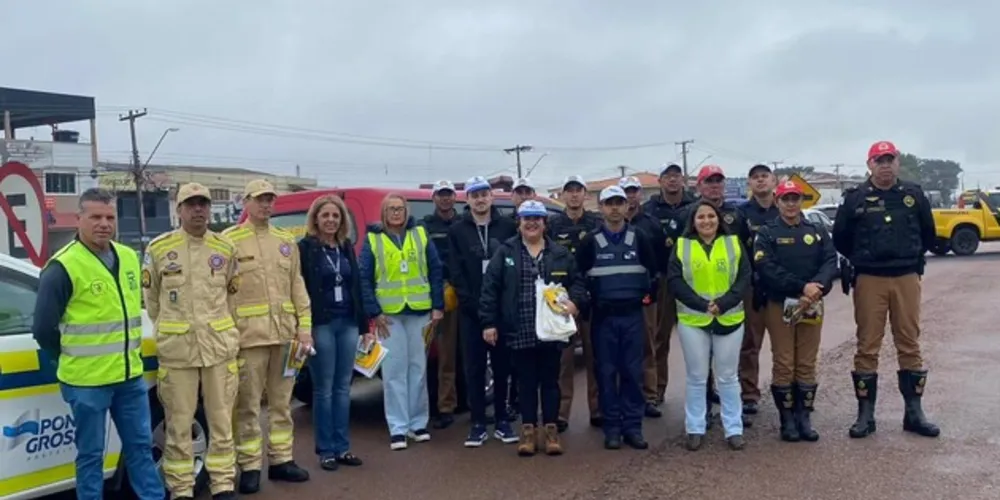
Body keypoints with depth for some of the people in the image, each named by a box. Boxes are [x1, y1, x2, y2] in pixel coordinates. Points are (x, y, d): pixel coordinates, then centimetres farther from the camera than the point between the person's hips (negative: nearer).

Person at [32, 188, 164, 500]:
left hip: (130, 375, 6)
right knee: (91, 454, 7)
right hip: (87, 381, -6)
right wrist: (71, 360, 0)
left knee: (140, 446, 15)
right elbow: (43, 329, -12)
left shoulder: (128, 258, 7)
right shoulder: (63, 267, -14)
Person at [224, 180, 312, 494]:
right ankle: (250, 467, 12)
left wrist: (305, 327, 5)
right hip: (248, 334, -5)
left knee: (281, 402, 13)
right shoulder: (230, 240, -2)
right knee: (248, 405, 3)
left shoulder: (286, 241, 13)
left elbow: (298, 287, 12)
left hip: (285, 333, 5)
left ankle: (281, 460, 23)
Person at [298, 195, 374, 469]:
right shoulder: (304, 248, -5)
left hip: (348, 323, 5)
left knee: (343, 387, 9)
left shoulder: (347, 247, 13)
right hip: (320, 325, -5)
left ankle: (342, 447, 17)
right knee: (324, 389, 1)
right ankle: (326, 450, 10)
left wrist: (364, 326, 14)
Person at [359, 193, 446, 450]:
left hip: (420, 311, 2)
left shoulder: (420, 235, 7)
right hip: (389, 313, -2)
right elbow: (364, 279, -1)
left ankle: (418, 423, 18)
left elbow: (435, 271, 6)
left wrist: (438, 307, 0)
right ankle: (398, 428, 5)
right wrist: (374, 312, -8)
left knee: (418, 368, 8)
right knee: (394, 370, -1)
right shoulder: (372, 239, 2)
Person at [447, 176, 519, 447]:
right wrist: (472, 302, -9)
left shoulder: (508, 226, 4)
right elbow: (456, 273, 0)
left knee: (502, 365, 8)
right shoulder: (457, 231, 4)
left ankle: (502, 421, 19)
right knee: (474, 367, 4)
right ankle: (477, 424, 11)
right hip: (470, 310, 0)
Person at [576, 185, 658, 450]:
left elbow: (653, 270, 9)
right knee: (607, 373, 3)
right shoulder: (590, 241, 0)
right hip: (603, 316, -1)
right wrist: (589, 300, -1)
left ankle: (633, 426, 12)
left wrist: (645, 294, 2)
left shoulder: (639, 237, 2)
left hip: (633, 315, 1)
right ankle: (612, 428, 11)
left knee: (633, 372, 3)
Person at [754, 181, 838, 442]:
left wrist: (817, 286, -23)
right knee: (784, 364, 0)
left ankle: (804, 418, 16)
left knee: (807, 364, 7)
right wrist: (801, 287, -22)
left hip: (812, 305, 3)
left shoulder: (818, 232, 11)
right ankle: (787, 420, 9)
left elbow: (830, 262, -3)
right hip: (779, 305, -3)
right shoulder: (766, 233, 1)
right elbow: (768, 269, -13)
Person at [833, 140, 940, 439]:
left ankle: (914, 413, 16)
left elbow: (927, 233, 17)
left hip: (907, 279, 2)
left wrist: (913, 258, 14)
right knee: (867, 347, 1)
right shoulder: (856, 198, -1)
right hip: (869, 281, -2)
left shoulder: (913, 195, 5)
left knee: (909, 345, 7)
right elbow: (840, 238, 8)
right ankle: (865, 414, 8)